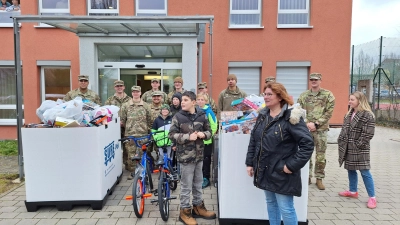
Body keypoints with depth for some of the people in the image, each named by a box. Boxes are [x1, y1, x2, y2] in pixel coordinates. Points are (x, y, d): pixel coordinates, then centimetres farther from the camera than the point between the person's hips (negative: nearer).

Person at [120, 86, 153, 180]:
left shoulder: (146, 106, 7)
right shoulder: (125, 105, 6)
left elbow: (149, 120, 11)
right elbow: (122, 120, 9)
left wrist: (148, 130, 9)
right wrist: (127, 128, 3)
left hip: (143, 134, 0)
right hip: (130, 134, 0)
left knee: (142, 154, 3)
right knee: (131, 154, 2)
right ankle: (132, 171, 14)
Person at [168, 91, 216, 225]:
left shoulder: (202, 115, 1)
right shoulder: (178, 117, -8)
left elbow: (209, 131, 12)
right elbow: (172, 135, -9)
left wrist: (203, 134, -11)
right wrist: (188, 137, -20)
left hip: (199, 155, 4)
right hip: (186, 155, -4)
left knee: (198, 184, 19)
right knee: (186, 186, 5)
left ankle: (198, 207, 36)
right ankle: (185, 211, 21)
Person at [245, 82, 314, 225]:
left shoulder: (291, 117, -15)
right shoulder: (262, 115, 7)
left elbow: (307, 143, -18)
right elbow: (253, 140, 12)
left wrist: (292, 165, -19)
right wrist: (249, 162, 9)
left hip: (282, 172, -7)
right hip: (265, 171, 7)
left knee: (286, 209, 3)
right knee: (271, 203, 20)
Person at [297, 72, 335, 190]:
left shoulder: (328, 95, 1)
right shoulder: (303, 95, 8)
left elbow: (329, 112, -5)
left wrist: (316, 124, -12)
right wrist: (306, 123, -10)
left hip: (321, 129, -2)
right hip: (306, 129, 2)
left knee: (320, 156, 3)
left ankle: (319, 179, 16)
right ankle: (307, 177, 21)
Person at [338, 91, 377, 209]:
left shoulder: (368, 115, -14)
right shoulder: (349, 114, 11)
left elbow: (368, 133, -17)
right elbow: (344, 129, 15)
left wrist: (358, 145, -18)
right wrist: (341, 141, 4)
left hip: (360, 149, -8)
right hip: (348, 148, 8)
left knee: (364, 172, -2)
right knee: (351, 170, 16)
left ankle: (372, 197, 8)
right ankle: (353, 191, 31)